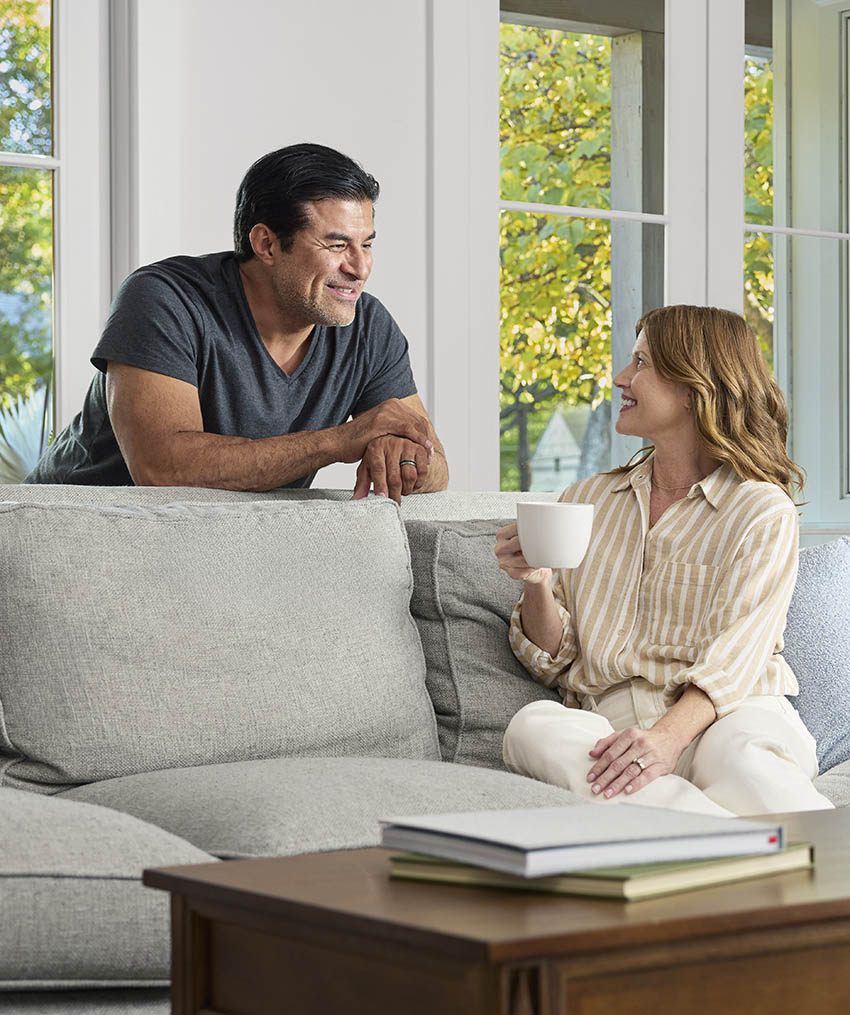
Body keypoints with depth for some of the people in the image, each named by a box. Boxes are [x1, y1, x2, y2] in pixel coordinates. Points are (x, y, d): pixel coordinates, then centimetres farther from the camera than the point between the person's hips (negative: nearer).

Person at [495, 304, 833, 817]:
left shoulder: (764, 512, 6)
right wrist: (536, 585, -2)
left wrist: (668, 736, -28)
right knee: (533, 725, -33)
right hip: (610, 723, 4)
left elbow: (734, 661, -9)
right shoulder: (586, 500, 22)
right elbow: (554, 662, 19)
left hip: (725, 719, -4)